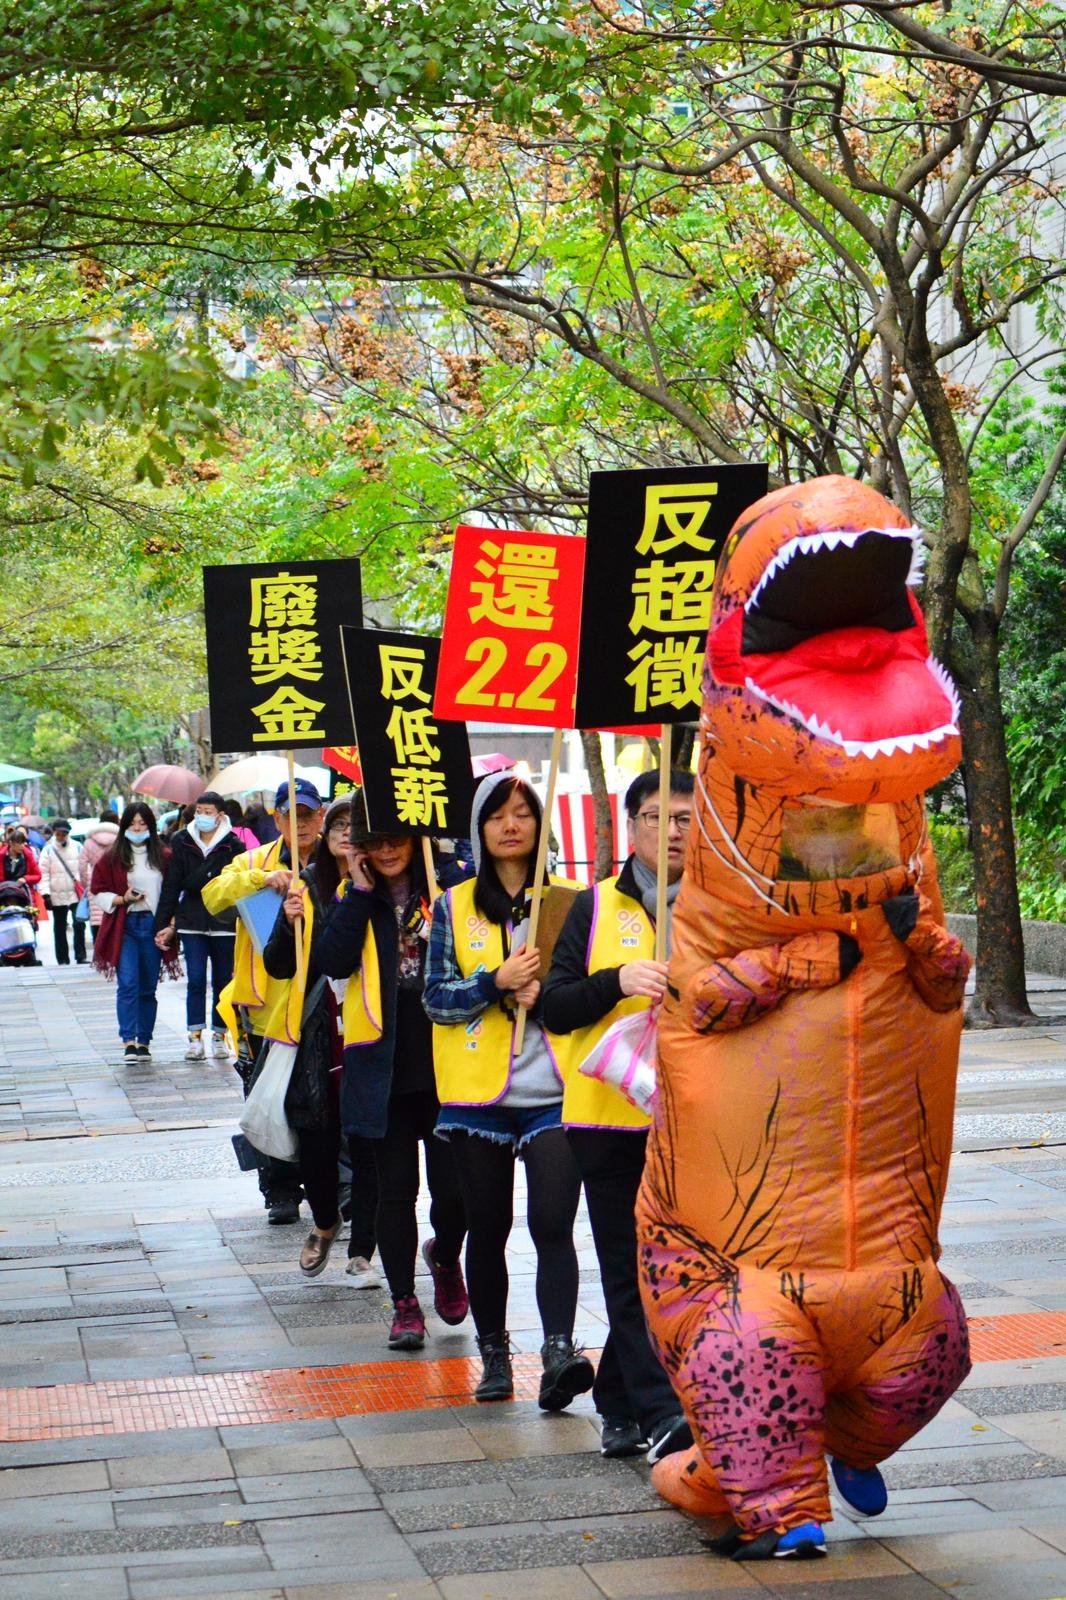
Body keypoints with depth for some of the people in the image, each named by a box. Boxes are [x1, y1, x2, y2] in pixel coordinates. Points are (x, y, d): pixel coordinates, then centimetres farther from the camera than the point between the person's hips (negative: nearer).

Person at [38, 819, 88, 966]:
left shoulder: (77, 847, 3)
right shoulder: (48, 850, 0)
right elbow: (44, 873, -3)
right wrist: (46, 893, -11)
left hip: (76, 893, 0)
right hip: (57, 896, 0)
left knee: (79, 924, -11)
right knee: (59, 928, 8)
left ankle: (80, 957, -5)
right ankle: (63, 959, 16)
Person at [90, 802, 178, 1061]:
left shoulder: (164, 857, 7)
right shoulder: (112, 858, 3)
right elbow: (99, 892, 4)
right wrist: (123, 899, -12)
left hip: (153, 926, 2)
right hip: (125, 926, -2)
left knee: (148, 988, 7)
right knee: (128, 983, -15)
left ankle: (144, 1042, 13)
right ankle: (129, 1041, -19)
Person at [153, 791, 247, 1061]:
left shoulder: (232, 845, -3)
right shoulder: (181, 842, 2)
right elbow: (172, 885, 4)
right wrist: (165, 923, 2)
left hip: (224, 922, -1)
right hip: (192, 921, 1)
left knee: (223, 980, 7)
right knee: (196, 980, -2)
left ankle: (219, 1035, 15)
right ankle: (195, 1036, 2)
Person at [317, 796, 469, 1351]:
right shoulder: (354, 898, 7)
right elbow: (333, 962, -10)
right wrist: (360, 890, -11)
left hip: (446, 1065, -1)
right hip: (384, 1069, 2)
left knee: (453, 1189, 1)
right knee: (395, 1191, 8)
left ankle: (444, 1259, 32)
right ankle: (404, 1302, 19)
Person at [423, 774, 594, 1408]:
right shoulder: (456, 906, 6)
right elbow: (437, 998, 0)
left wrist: (544, 993, -13)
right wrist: (497, 981, -15)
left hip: (552, 1093, -1)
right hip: (479, 1093, 1)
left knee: (553, 1223, -14)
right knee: (489, 1228, 8)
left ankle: (560, 1353, -19)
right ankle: (495, 1354, 20)